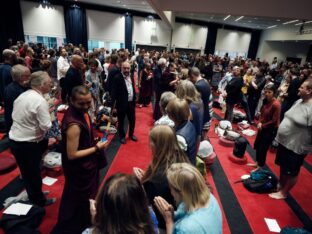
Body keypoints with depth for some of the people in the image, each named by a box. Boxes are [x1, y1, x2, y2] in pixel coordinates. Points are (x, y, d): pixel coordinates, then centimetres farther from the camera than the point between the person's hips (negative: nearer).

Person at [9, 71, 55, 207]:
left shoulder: (22, 95, 5)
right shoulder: (40, 100, -21)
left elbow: (14, 116, 12)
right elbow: (46, 126, -23)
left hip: (14, 139, 7)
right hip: (28, 144, -7)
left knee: (26, 172, 23)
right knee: (34, 174, 10)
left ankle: (33, 196, 42)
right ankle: (38, 201, 30)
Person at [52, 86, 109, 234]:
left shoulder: (80, 111, -6)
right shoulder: (74, 125, -35)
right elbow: (72, 155, -29)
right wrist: (96, 148, -22)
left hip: (84, 165, 10)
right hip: (80, 168, -10)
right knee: (81, 200, 15)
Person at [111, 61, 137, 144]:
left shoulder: (131, 77, 8)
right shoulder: (117, 77, -13)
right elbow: (114, 91, -16)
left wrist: (134, 100, 13)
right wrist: (113, 104, -22)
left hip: (131, 102, 6)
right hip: (122, 103, -6)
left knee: (132, 120, 16)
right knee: (121, 121, 10)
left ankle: (131, 134, 36)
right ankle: (122, 136, 28)